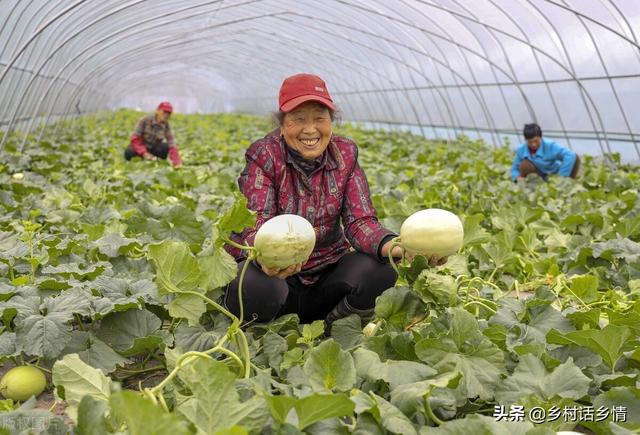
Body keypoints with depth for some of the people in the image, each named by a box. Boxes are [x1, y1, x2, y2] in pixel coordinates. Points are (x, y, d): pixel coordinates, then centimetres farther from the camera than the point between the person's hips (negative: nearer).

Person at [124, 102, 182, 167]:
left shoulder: (166, 126, -11)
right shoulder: (145, 120, -18)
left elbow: (172, 145, -19)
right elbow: (135, 138, -21)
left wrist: (176, 162, -33)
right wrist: (144, 153, -35)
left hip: (153, 149, 2)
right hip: (140, 147, -2)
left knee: (165, 146, -29)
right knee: (128, 153, -34)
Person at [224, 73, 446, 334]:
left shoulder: (345, 155, -2)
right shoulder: (264, 156, -12)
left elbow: (360, 221, -11)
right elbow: (257, 225, -23)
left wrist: (395, 246, -34)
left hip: (326, 277, 3)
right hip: (275, 276, -2)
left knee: (381, 267, -24)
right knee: (255, 285, -37)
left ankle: (336, 331, 2)